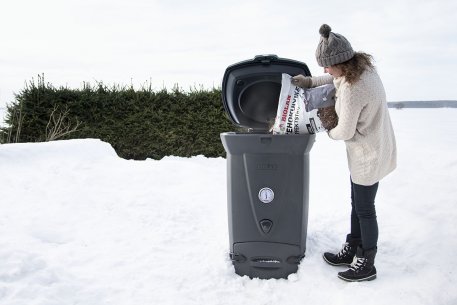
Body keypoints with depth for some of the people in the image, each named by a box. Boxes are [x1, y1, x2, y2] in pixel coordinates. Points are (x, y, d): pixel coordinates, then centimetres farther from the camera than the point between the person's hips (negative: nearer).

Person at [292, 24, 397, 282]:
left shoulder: (351, 91, -32)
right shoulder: (363, 65, -3)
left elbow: (345, 132, -22)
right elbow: (339, 77, 20)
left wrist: (330, 133, -1)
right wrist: (310, 81, 15)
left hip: (369, 155, -10)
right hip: (370, 149, 10)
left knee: (364, 209, 6)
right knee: (358, 204, 19)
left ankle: (366, 265, 25)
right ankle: (351, 251, 36)